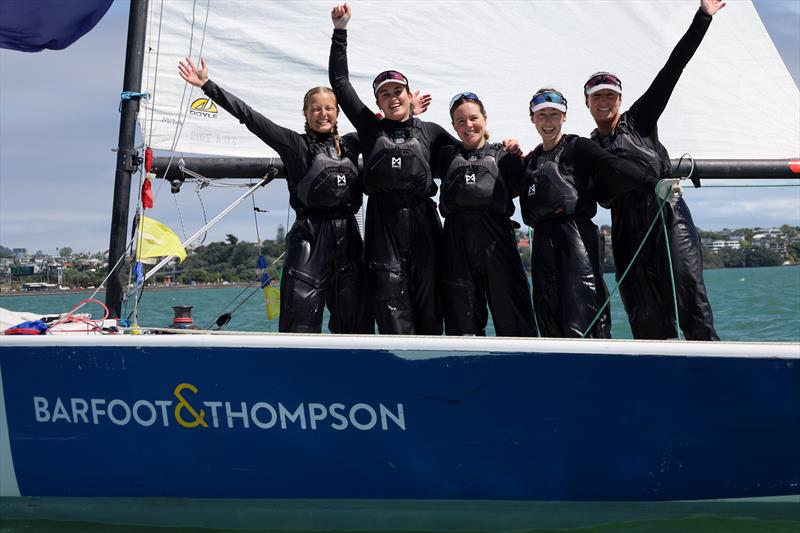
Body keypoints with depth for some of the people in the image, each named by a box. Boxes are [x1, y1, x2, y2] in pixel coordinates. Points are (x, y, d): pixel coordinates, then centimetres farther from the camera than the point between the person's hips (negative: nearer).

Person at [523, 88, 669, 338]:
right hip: (543, 242, 6)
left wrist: (653, 185, -30)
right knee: (550, 326, 4)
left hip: (577, 234, -6)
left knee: (582, 325, -15)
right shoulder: (530, 160, 21)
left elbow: (613, 167, -13)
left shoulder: (578, 147, 3)